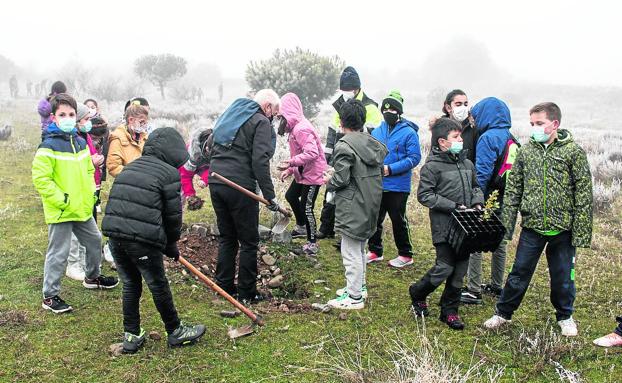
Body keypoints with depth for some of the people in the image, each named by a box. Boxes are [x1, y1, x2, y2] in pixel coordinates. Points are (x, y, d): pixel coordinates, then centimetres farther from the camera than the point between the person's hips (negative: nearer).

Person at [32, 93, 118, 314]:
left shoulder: (81, 143, 7)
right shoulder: (48, 147, -16)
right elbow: (41, 179, -19)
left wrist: (90, 194, 8)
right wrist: (62, 200, -21)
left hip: (83, 209, 8)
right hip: (60, 212, -8)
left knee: (94, 241, 21)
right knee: (58, 253, 0)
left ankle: (92, 277, 44)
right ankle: (50, 297, 14)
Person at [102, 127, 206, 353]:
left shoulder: (130, 167, 19)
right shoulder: (169, 173, -2)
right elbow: (173, 214, -1)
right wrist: (171, 245, 16)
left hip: (115, 234, 6)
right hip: (142, 240, -6)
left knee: (130, 285, 20)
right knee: (159, 286, 10)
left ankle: (131, 336, 28)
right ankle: (175, 332, 27)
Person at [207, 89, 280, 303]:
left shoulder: (230, 115, 21)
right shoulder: (261, 122, -5)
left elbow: (212, 151, 23)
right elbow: (260, 161, -16)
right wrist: (269, 195, -15)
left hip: (216, 184, 8)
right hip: (240, 186, -8)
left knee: (226, 237, 17)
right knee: (249, 241, 3)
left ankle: (224, 287, 22)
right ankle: (246, 293, 9)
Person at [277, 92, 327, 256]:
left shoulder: (302, 129, -25)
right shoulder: (295, 127, 8)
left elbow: (312, 153, -35)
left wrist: (291, 163, -36)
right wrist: (290, 170, 9)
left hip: (312, 174, -11)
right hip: (302, 173, 11)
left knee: (306, 207, -5)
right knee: (291, 196, 24)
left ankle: (312, 243, 9)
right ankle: (301, 227, 45)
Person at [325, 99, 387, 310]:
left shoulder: (344, 146, -18)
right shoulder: (373, 142, 7)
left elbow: (341, 178, -21)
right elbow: (379, 171, 12)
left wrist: (329, 181, 1)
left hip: (352, 207, -9)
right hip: (370, 204, 9)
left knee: (351, 252, 1)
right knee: (360, 248, 23)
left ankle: (354, 297, 8)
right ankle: (360, 286, 36)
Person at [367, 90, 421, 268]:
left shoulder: (408, 132, -9)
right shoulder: (377, 131, 7)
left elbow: (414, 158, -13)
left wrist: (390, 169, -20)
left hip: (398, 186, -5)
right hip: (377, 185, 5)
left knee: (398, 220, 4)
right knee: (374, 218, 12)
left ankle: (405, 255, 19)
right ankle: (375, 251, 28)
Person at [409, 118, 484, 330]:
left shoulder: (467, 163, 9)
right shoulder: (433, 165, -10)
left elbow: (475, 187, 24)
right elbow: (424, 195, -13)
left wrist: (477, 203, 3)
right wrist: (454, 206, -16)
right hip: (444, 227, -6)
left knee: (459, 270, 10)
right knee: (444, 268, -6)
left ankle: (449, 311, 24)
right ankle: (417, 295, 21)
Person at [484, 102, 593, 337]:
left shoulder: (574, 152, -7)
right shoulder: (526, 151, 2)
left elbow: (584, 194, -7)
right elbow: (513, 189, 4)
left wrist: (581, 232, -10)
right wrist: (507, 225, 0)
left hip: (562, 228, -2)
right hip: (532, 226, 2)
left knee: (562, 276, 13)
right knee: (519, 273, 10)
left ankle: (565, 317, 35)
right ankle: (503, 313, 26)